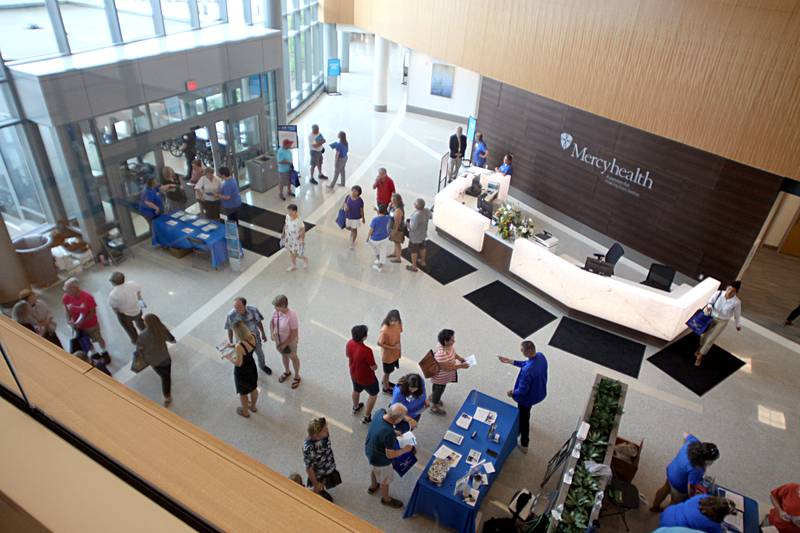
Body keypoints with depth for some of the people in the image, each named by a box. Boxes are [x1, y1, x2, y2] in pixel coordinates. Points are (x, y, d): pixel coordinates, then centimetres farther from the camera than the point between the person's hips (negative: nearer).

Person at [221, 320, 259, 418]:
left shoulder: (239, 346, -38)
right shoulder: (252, 336, -18)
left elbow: (238, 363, -26)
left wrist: (228, 357, -10)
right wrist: (233, 346, 5)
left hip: (242, 371, -6)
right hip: (252, 366, 6)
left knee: (243, 393, 22)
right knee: (253, 388, 29)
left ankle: (245, 412, 46)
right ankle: (253, 406, 55)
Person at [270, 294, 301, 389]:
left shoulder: (292, 316, -36)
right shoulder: (276, 311, -18)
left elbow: (294, 333, -28)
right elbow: (272, 321, 1)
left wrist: (284, 344, -21)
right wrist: (272, 333, -15)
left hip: (290, 342, -6)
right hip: (279, 340, 6)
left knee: (293, 358, 20)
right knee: (284, 356, 29)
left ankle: (297, 376, 45)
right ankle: (287, 372, 57)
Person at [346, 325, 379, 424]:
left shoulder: (349, 343, -19)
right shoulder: (366, 350, -40)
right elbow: (374, 367, -27)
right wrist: (375, 365, -4)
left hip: (354, 374, 6)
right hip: (366, 378, -6)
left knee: (356, 390, 35)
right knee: (373, 394, 23)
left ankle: (355, 408, 61)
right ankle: (366, 417, 35)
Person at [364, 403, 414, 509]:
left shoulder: (379, 412, -24)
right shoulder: (389, 434, -43)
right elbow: (390, 455, -28)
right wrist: (405, 450, -12)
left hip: (369, 451, 7)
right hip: (380, 460, -7)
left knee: (375, 470, 37)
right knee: (385, 480, 24)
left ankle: (373, 486, 65)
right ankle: (386, 499, 52)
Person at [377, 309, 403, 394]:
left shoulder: (399, 324, -14)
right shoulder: (385, 330, -35)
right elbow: (379, 343, -24)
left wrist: (398, 346, 9)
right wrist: (392, 347, -24)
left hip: (395, 353, 6)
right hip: (387, 354, -6)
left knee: (390, 370, 29)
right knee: (387, 372, 17)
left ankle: (384, 381, 56)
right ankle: (386, 388, 42)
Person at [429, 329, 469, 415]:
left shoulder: (449, 345, -17)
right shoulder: (441, 354, -44)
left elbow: (453, 353, 6)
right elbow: (447, 368, -33)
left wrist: (459, 358, -8)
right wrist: (461, 366, -29)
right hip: (441, 376, -8)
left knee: (437, 386, 33)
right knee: (440, 389, 18)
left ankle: (433, 397, 62)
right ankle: (434, 407, 44)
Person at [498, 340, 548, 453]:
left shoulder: (528, 370, -43)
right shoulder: (540, 356, -18)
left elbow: (522, 390, -30)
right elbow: (527, 363, 3)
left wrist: (513, 393, -10)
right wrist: (511, 362, 2)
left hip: (528, 397, -7)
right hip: (539, 392, 8)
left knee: (523, 419, 18)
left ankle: (524, 445, 37)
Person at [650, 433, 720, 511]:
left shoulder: (693, 441, -27)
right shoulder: (696, 470, -43)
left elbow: (686, 434, -1)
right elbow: (690, 489, -29)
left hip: (671, 470, 8)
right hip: (679, 486, -8)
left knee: (665, 489, 35)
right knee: (676, 503, 24)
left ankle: (655, 507, 60)